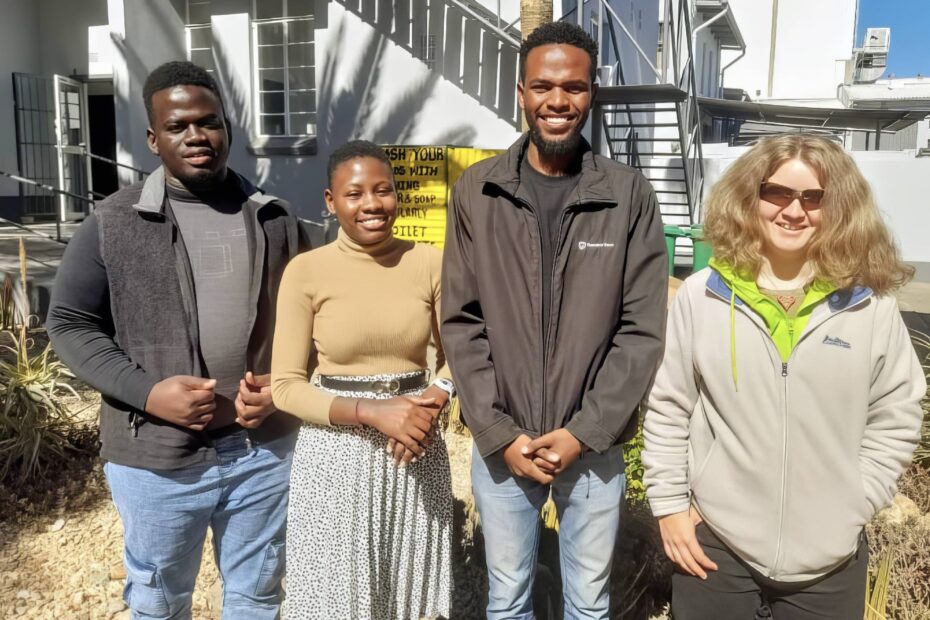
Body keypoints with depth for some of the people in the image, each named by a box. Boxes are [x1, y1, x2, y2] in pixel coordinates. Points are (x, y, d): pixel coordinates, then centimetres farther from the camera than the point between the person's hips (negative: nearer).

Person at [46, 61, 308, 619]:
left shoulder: (275, 218, 2)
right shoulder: (113, 223, -4)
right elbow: (70, 324, -2)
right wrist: (147, 391, -16)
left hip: (265, 447, 2)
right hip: (157, 456, -1)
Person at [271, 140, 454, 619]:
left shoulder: (427, 262, -2)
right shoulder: (306, 270, -8)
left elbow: (453, 355, 8)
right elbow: (285, 386, -7)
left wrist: (431, 403, -12)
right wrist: (372, 411, -20)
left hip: (416, 451, 2)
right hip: (337, 453, -2)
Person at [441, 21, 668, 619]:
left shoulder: (630, 195, -4)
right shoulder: (477, 191, -2)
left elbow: (642, 331, -6)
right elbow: (462, 323, -3)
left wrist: (582, 433, -11)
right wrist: (500, 433, -9)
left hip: (594, 445, 0)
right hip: (500, 445, 1)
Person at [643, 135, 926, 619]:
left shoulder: (871, 305, -3)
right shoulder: (701, 295, -5)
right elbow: (667, 410, 0)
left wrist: (853, 507, -3)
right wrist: (669, 504, -2)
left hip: (830, 558, 1)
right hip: (715, 546, 0)